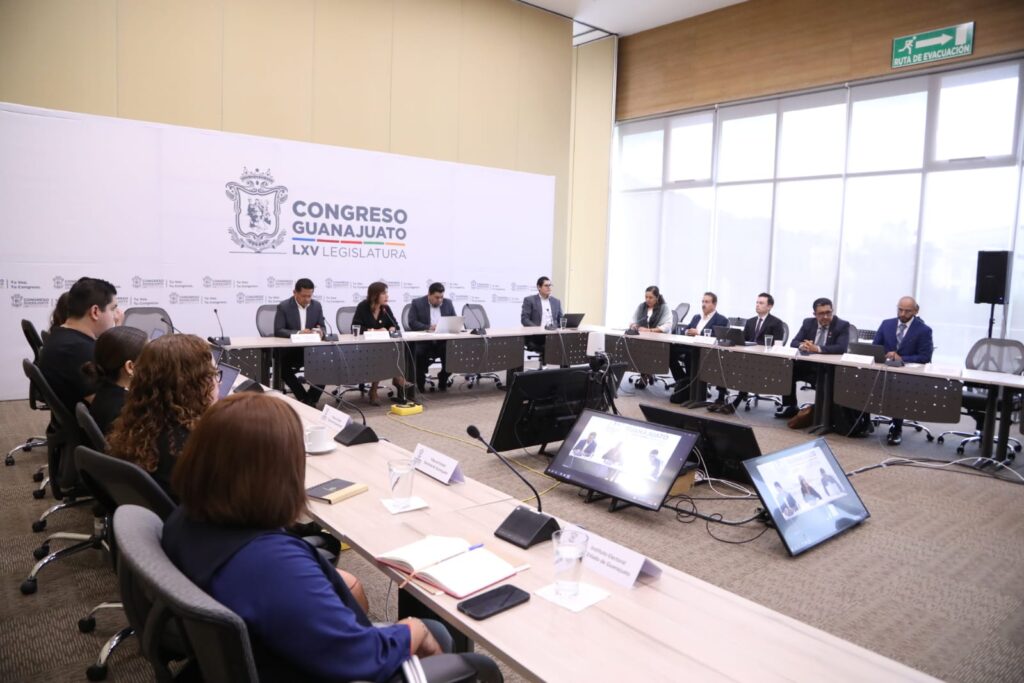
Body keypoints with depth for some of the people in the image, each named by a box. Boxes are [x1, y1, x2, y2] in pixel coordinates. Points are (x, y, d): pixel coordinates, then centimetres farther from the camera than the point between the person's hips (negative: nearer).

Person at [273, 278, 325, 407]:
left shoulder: (317, 305, 5)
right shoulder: (283, 306, -7)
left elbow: (322, 327, 9)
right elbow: (278, 331, -15)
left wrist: (320, 331, -17)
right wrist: (298, 333, -30)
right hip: (289, 350, -3)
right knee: (284, 369, -31)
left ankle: (311, 398, -7)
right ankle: (303, 397, -11)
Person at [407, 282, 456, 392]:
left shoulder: (448, 303, 12)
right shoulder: (417, 303, 1)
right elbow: (412, 323, -9)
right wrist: (429, 327, -22)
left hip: (443, 340, 3)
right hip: (423, 340, -3)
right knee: (419, 353, -32)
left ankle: (443, 380, 1)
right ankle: (420, 382, -6)